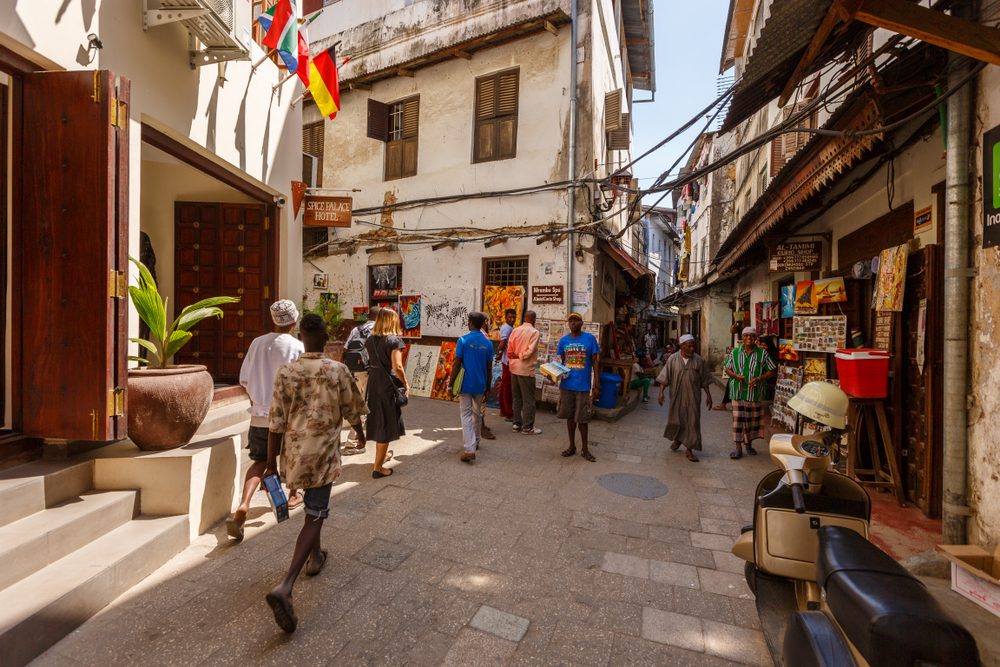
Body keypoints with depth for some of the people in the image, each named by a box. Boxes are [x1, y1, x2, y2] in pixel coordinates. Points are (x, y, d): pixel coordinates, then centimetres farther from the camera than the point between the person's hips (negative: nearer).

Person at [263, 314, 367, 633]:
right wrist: (360, 432, 19)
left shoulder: (286, 372, -7)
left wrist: (271, 462, 4)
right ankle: (285, 587, -8)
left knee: (314, 506, 27)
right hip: (323, 453, -4)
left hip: (294, 452, 4)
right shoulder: (337, 370, -12)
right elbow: (352, 410, -2)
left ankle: (315, 556, 46)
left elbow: (277, 422, -5)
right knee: (314, 517, 4)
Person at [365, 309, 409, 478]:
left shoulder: (370, 339, 6)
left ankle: (383, 454, 43)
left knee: (377, 419, 22)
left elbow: (368, 361, 6)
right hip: (388, 384, -7)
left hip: (372, 382, 7)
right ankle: (378, 467, 10)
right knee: (386, 424, 3)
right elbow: (397, 367, -21)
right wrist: (405, 383, -9)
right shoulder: (394, 340, -14)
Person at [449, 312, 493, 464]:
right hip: (480, 385, 4)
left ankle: (470, 450, -8)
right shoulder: (488, 343, 2)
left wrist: (450, 385, -5)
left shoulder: (463, 340, -10)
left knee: (466, 416, -1)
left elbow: (457, 364, -12)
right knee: (477, 414, 21)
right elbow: (489, 369, 5)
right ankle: (476, 442, 39)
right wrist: (487, 388, 15)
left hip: (466, 384, -4)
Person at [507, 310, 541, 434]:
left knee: (517, 397, 16)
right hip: (526, 369, -6)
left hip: (515, 368, 6)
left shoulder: (515, 330, 6)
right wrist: (520, 356, -3)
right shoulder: (534, 332, -10)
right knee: (528, 399, 3)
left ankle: (517, 424, 23)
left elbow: (509, 350, 3)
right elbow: (530, 350, -18)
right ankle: (528, 427, 9)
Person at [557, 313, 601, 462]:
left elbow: (595, 362, -2)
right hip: (566, 384, 3)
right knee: (570, 416, 12)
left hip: (583, 385, -3)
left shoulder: (590, 338, -3)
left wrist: (597, 385, -5)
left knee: (582, 418, 4)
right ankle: (572, 446, 27)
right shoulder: (563, 340, 5)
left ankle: (584, 449, 21)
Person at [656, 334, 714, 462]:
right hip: (677, 396, 0)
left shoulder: (698, 360, -1)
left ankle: (689, 450, 12)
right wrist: (661, 392, -11)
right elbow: (664, 377, -3)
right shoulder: (673, 359, -4)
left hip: (692, 397, 0)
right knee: (676, 420, 9)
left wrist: (708, 395, 3)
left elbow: (704, 380, 5)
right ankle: (677, 440, 39)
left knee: (692, 422, 1)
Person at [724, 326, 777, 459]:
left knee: (753, 420, 11)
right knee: (738, 419, -3)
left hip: (755, 393, 0)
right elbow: (727, 368, 10)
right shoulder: (735, 352, 4)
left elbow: (772, 370, 2)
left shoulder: (762, 353, 1)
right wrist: (735, 375, -11)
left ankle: (749, 444, 31)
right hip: (738, 392, 0)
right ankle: (738, 448, 4)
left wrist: (759, 379, -13)